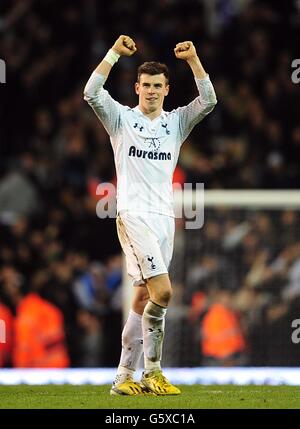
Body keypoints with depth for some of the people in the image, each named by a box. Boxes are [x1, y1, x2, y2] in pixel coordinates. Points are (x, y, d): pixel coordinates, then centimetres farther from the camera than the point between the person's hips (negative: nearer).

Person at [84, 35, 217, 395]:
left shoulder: (176, 122, 14)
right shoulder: (121, 118, 5)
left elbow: (208, 100, 1)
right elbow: (91, 94, -11)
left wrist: (193, 59, -7)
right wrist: (115, 52, -14)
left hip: (164, 216, 5)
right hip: (133, 214, -5)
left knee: (143, 297, 4)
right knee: (162, 291, -18)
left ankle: (125, 376, 6)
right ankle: (152, 372, -8)